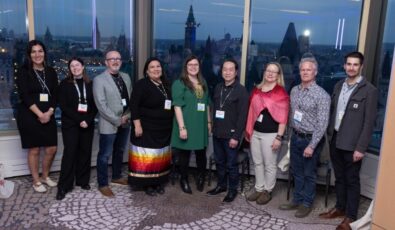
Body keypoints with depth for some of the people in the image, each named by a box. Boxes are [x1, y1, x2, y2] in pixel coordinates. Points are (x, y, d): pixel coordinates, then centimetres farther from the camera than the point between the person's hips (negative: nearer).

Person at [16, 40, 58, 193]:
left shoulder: (51, 72, 9)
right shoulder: (23, 72, -3)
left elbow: (55, 95, 4)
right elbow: (24, 96, -11)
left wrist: (49, 113, -10)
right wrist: (39, 114, -17)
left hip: (48, 116, 4)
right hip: (29, 116, -4)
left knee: (52, 148, 5)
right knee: (34, 150, 3)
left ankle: (45, 176, 28)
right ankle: (36, 181, 20)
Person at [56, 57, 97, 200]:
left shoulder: (90, 84, 8)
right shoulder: (65, 84, 1)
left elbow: (95, 105, 5)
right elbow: (63, 106, -6)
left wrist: (88, 120, -11)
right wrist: (79, 120, -15)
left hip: (88, 123, 3)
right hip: (70, 124, -3)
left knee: (85, 151, 6)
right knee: (70, 152, -6)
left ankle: (83, 180, 19)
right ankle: (64, 186, 0)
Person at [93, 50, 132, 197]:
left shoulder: (126, 77, 10)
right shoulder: (99, 80, -10)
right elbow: (101, 105, -16)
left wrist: (127, 116, -5)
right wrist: (117, 120, -17)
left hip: (125, 123, 6)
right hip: (109, 125, -6)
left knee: (120, 152, 19)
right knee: (105, 155, 3)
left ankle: (116, 176, 37)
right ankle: (103, 184, 16)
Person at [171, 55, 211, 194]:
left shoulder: (203, 84, 12)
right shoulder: (179, 83, -7)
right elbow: (177, 107, -14)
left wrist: (209, 122, 14)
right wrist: (182, 127, -19)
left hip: (201, 126, 5)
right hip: (186, 125, -5)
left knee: (201, 154, 10)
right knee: (184, 154, 8)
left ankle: (201, 177, 34)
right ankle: (184, 180, 26)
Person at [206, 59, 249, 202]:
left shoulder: (241, 91, -10)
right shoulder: (218, 88, 9)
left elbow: (242, 116, -13)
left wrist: (236, 136, -16)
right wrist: (213, 127, 9)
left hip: (231, 134, -6)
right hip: (217, 133, 6)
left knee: (231, 164, 5)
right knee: (219, 161, 16)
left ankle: (232, 190, 20)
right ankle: (221, 185, 32)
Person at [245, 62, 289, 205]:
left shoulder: (281, 93, -8)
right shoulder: (256, 90, 9)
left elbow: (283, 117, -11)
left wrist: (279, 137, -14)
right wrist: (248, 130, 12)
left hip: (271, 134, -6)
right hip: (255, 132, 6)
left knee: (270, 164, 6)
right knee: (257, 162, 14)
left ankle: (267, 191, 21)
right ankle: (258, 189, 28)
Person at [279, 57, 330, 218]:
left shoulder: (322, 95, -15)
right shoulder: (294, 90, 5)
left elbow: (322, 124, -17)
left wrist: (312, 145, -19)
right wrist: (292, 133, 11)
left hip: (311, 139, -6)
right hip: (295, 137, 6)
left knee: (309, 174, 8)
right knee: (296, 171, 16)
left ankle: (306, 204, 24)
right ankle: (297, 200, 31)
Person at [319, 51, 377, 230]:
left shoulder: (369, 90, -10)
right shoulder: (339, 86, 8)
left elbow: (369, 122, -12)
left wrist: (361, 148, -15)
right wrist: (329, 134, 9)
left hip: (352, 144, -5)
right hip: (335, 140, 5)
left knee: (352, 180, 7)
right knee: (339, 177, 18)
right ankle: (339, 208, 34)